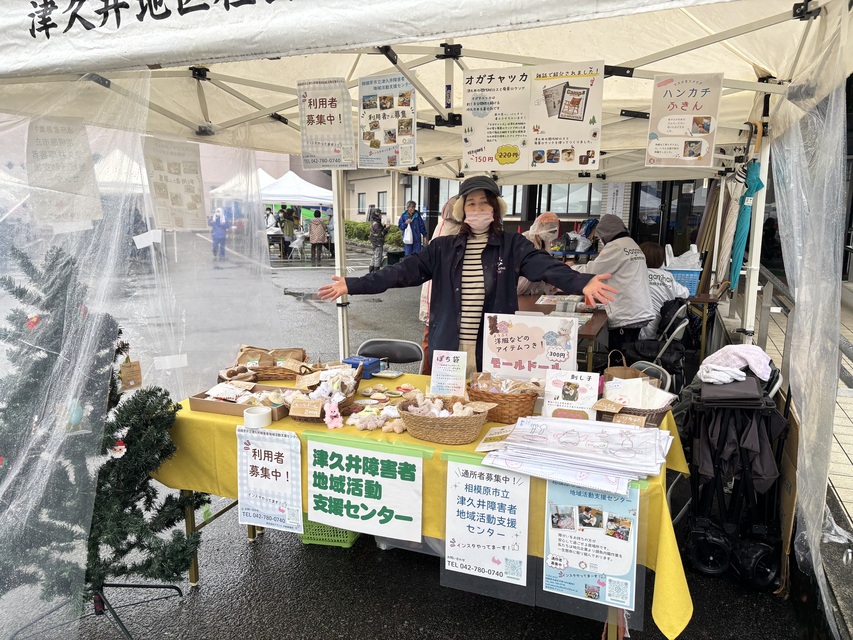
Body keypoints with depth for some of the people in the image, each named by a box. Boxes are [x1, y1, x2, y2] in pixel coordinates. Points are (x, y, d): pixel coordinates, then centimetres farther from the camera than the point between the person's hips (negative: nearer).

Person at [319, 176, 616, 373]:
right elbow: (405, 270, -1)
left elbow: (545, 266, -17)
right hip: (449, 350, 2)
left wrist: (581, 283, -38)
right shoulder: (444, 248, 6)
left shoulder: (513, 245, -1)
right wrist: (353, 285, -11)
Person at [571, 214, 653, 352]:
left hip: (625, 316, -8)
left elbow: (591, 271, -6)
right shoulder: (634, 245, 16)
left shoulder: (615, 247, -9)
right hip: (640, 313, 8)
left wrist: (571, 268, 10)